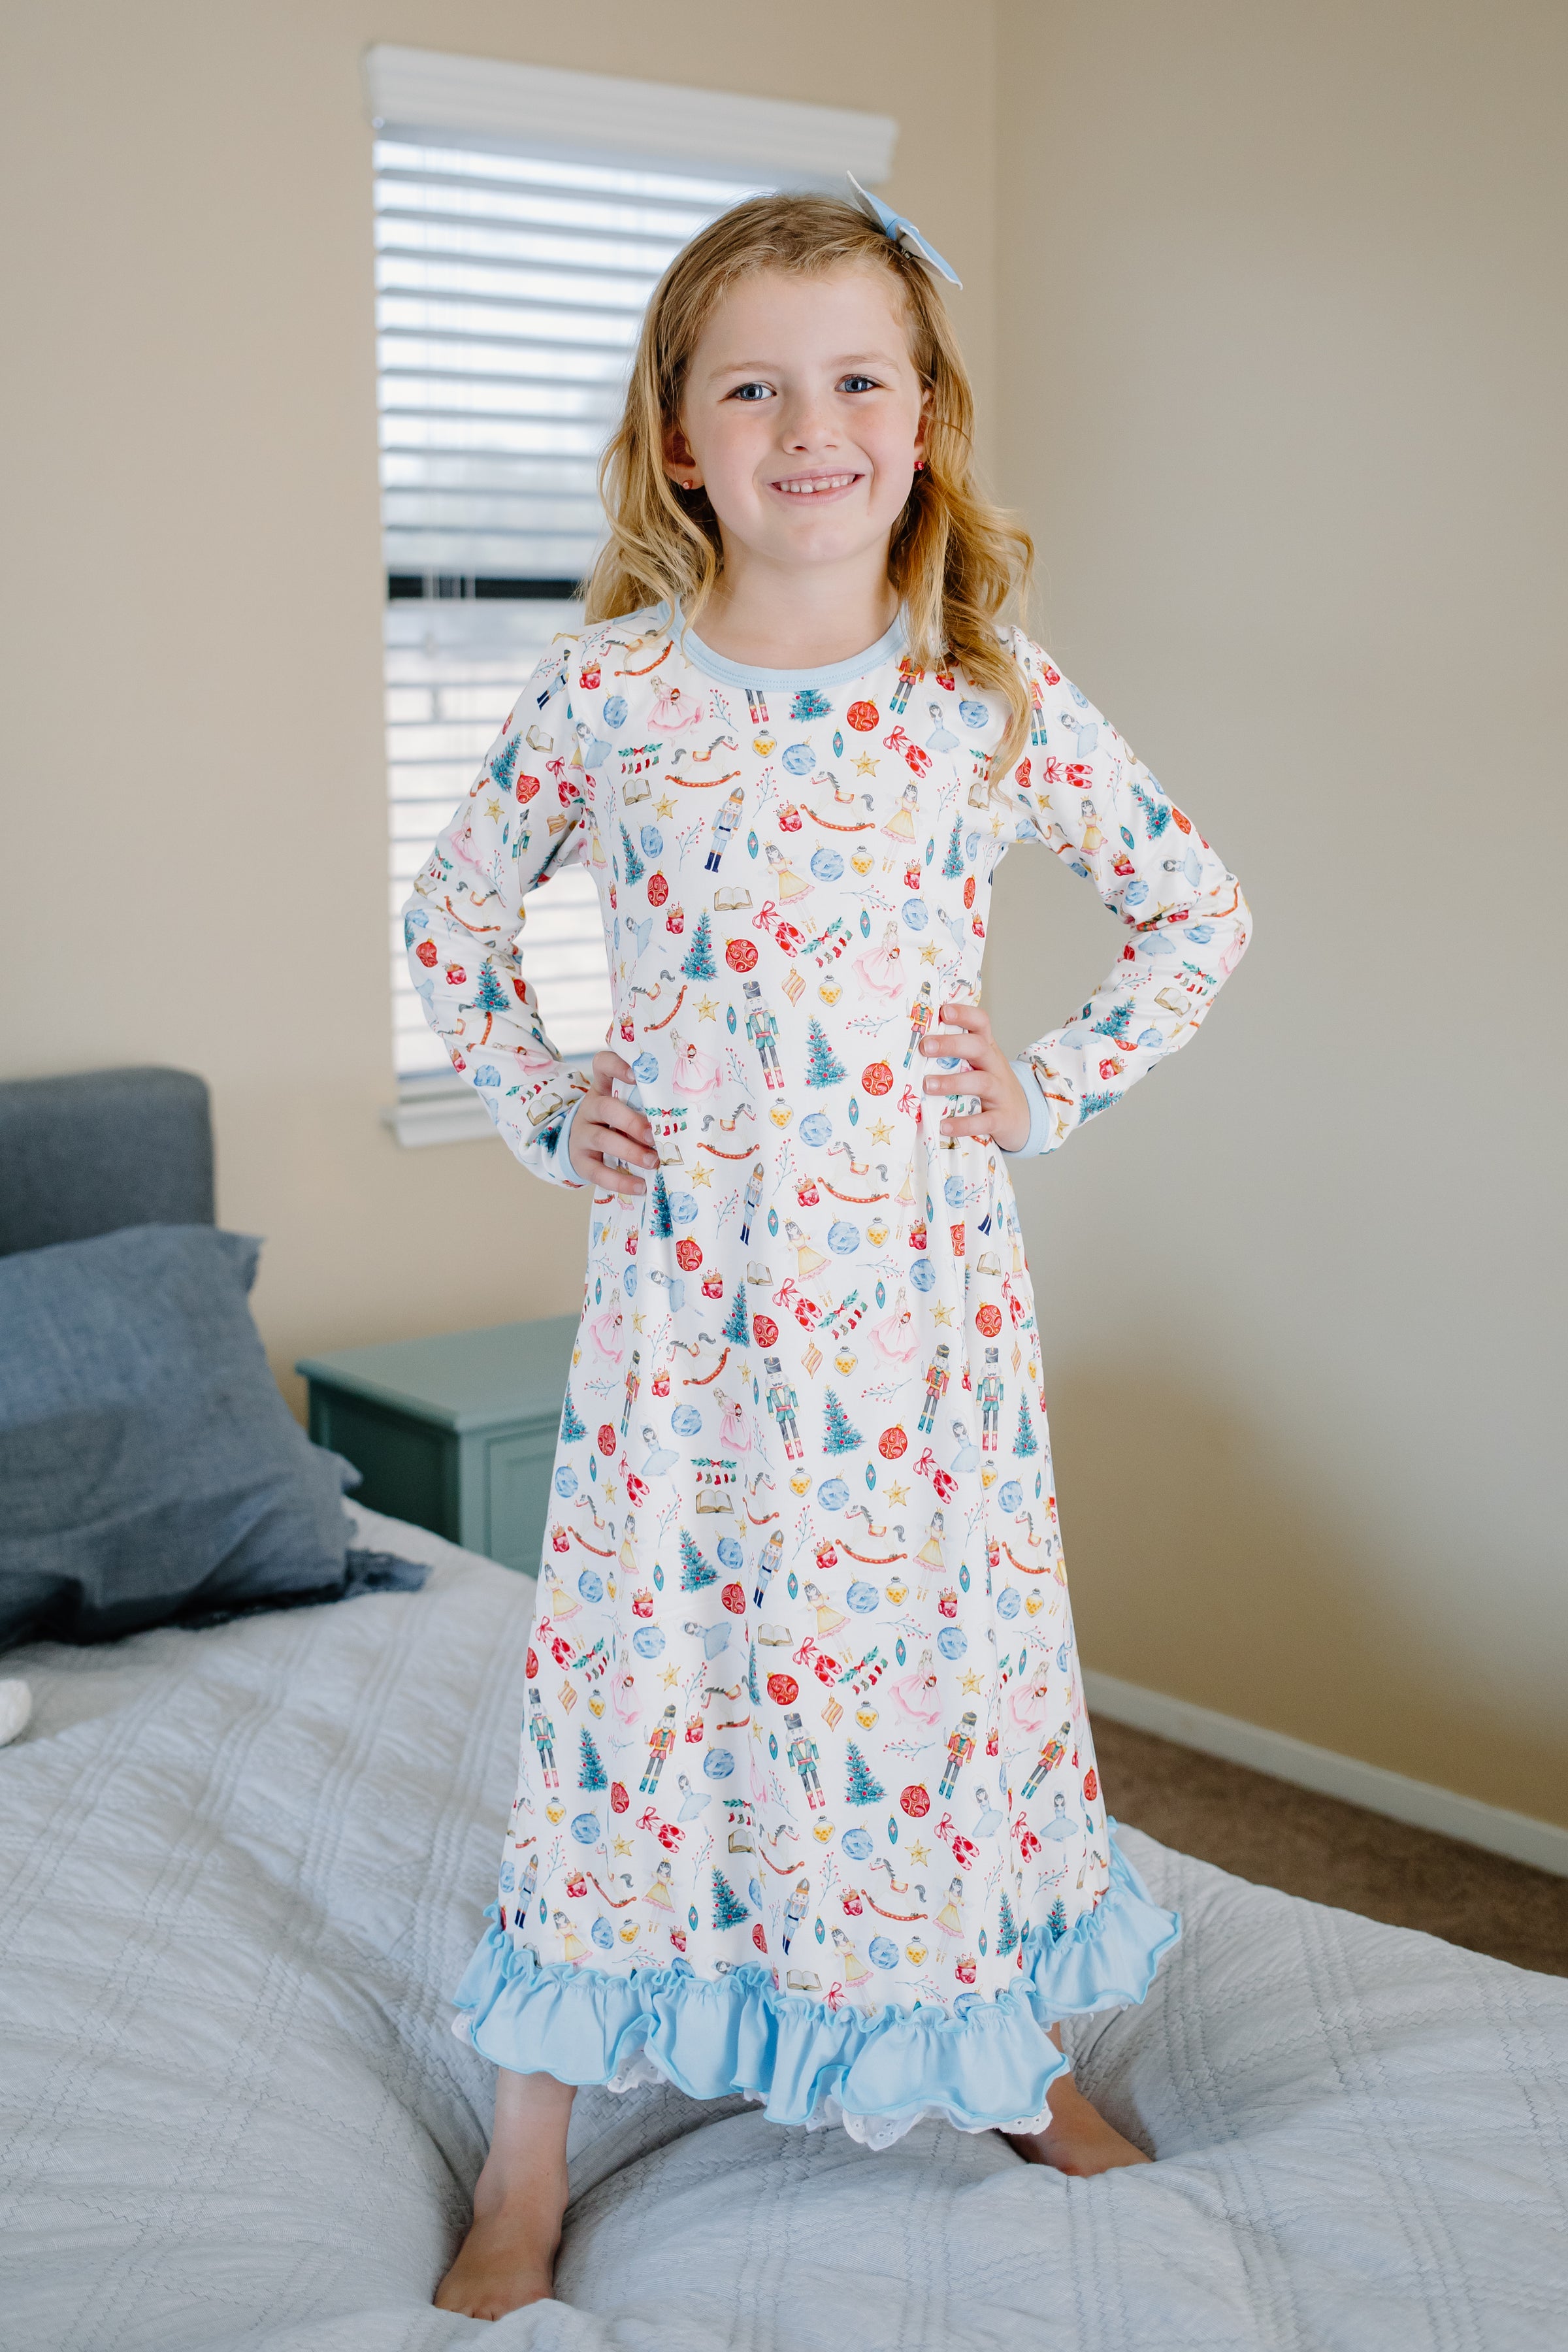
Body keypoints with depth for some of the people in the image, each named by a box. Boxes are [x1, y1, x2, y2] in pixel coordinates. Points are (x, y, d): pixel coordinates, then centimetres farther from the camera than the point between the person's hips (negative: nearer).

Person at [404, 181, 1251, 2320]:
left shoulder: (994, 698, -2)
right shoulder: (604, 691, -2)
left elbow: (1201, 910, 8)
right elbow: (452, 911, 12)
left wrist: (1058, 1087, 1)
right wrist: (541, 1109, 4)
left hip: (923, 1283, 1)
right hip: (683, 1282, 0)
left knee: (950, 1648, 12)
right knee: (639, 1663, 6)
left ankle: (1014, 2050, 37)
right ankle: (528, 2163, 21)